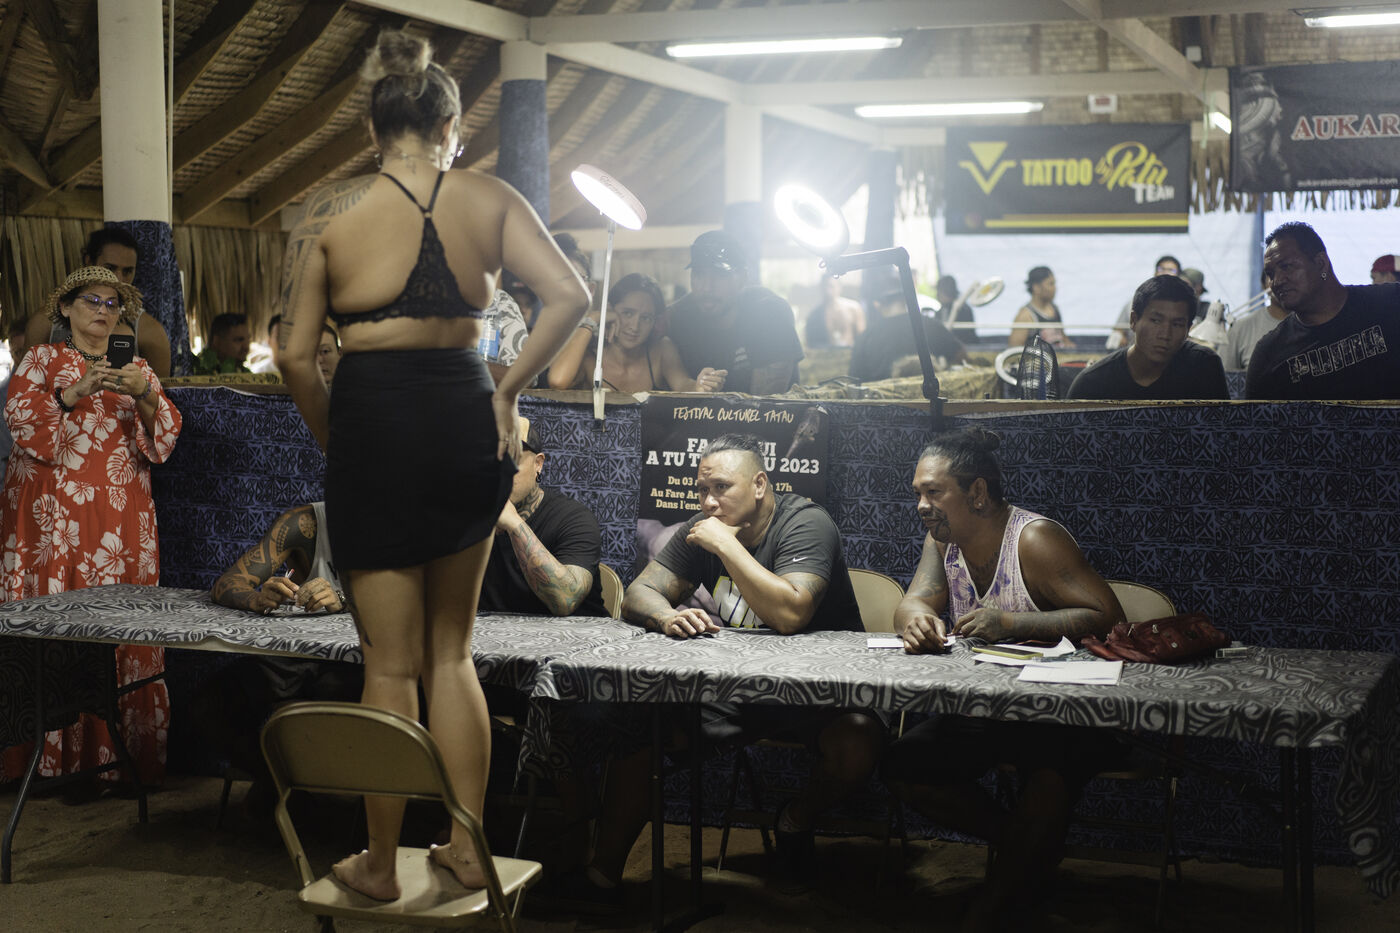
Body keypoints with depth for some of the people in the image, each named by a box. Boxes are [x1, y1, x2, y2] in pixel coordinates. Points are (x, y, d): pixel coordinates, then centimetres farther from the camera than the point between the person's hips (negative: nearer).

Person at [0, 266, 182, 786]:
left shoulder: (138, 369, 19)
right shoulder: (42, 359, 12)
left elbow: (165, 436, 9)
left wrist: (145, 397, -10)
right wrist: (76, 393, -15)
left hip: (121, 518, 2)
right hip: (55, 515, -2)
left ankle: (118, 751, -4)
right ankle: (54, 754, -9)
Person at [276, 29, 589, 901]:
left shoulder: (329, 210, -2)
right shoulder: (491, 198, 4)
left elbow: (298, 356, -5)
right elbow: (571, 295, -7)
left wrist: (334, 441, 9)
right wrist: (509, 394, 1)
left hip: (374, 421, -2)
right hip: (466, 417, 3)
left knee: (391, 665, 9)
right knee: (452, 652, 18)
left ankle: (381, 865, 21)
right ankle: (468, 846, 23)